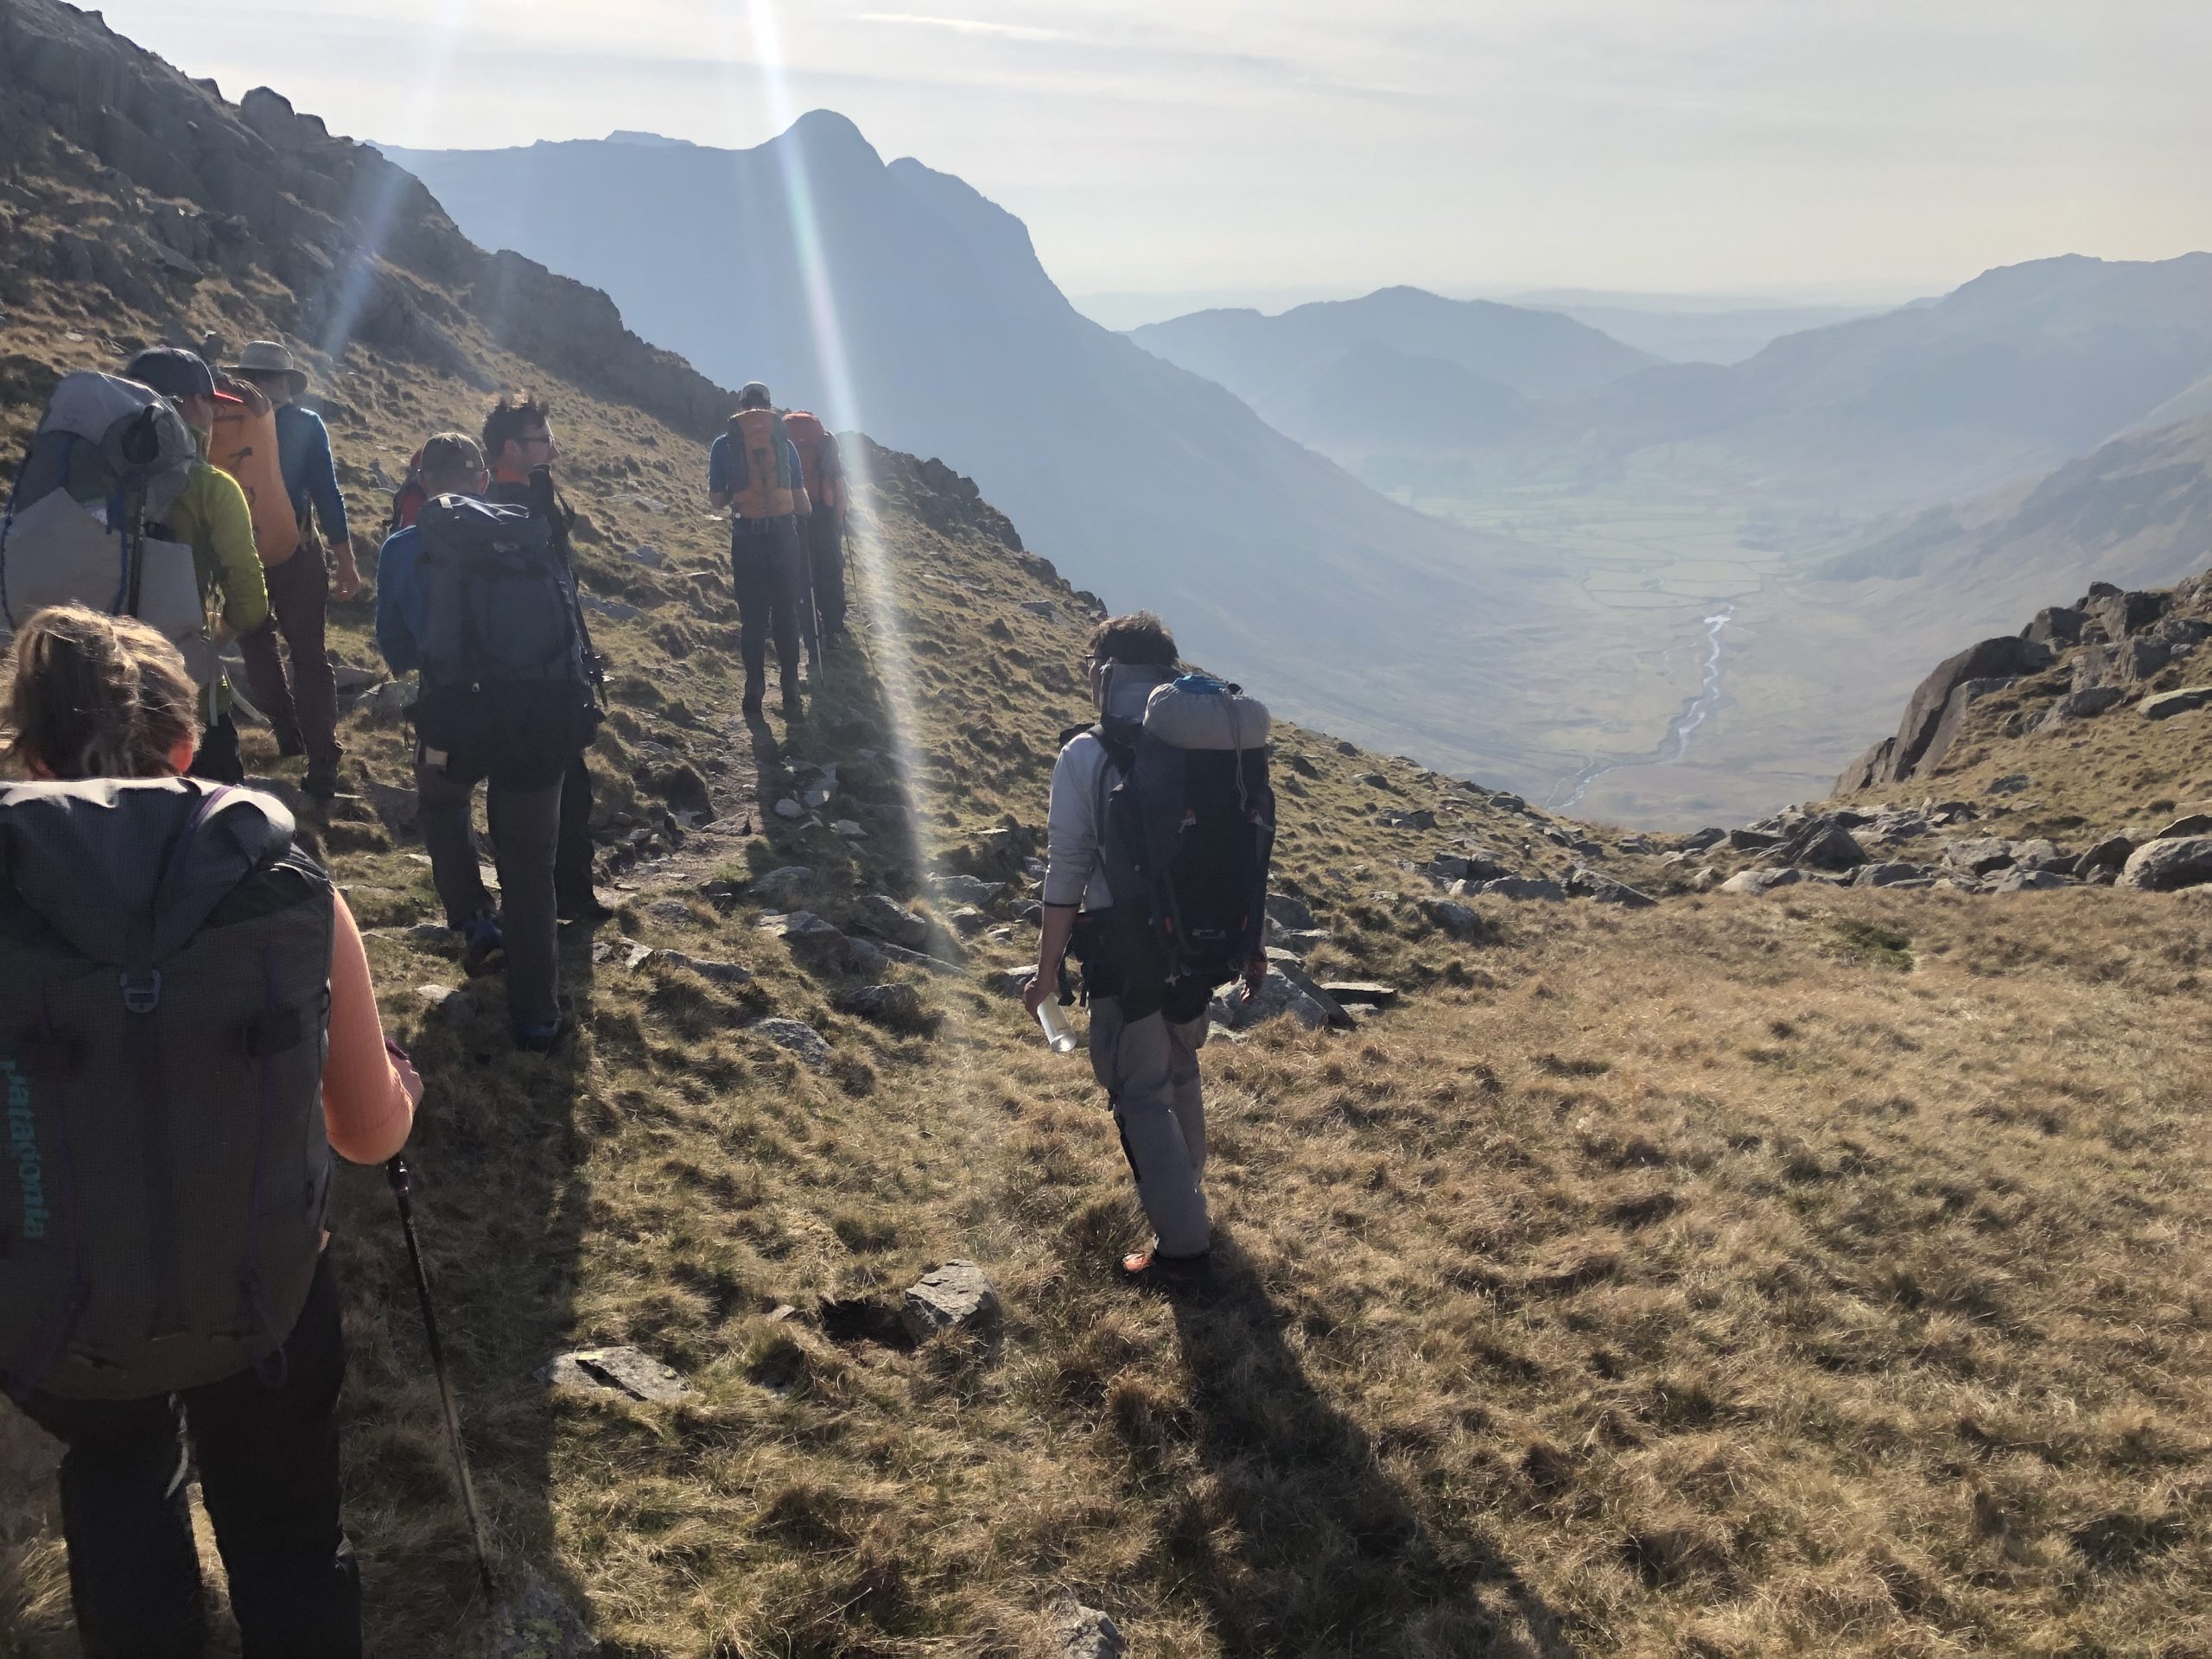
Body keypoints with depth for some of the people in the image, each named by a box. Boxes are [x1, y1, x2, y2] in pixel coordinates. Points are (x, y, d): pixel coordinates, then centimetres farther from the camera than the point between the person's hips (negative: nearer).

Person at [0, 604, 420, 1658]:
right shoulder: (291, 886, -13)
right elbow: (372, 1135, -3)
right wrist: (402, 1085, 20)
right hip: (261, 1297, 0)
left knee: (115, 1475, 35)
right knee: (287, 1545, 25)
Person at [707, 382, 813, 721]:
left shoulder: (723, 445, 1)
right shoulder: (784, 442, 3)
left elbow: (717, 500, 3)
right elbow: (801, 500, 3)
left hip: (745, 537, 0)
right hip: (784, 535, 0)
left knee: (752, 618, 9)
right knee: (786, 616, 9)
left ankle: (755, 694, 8)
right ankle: (790, 695, 8)